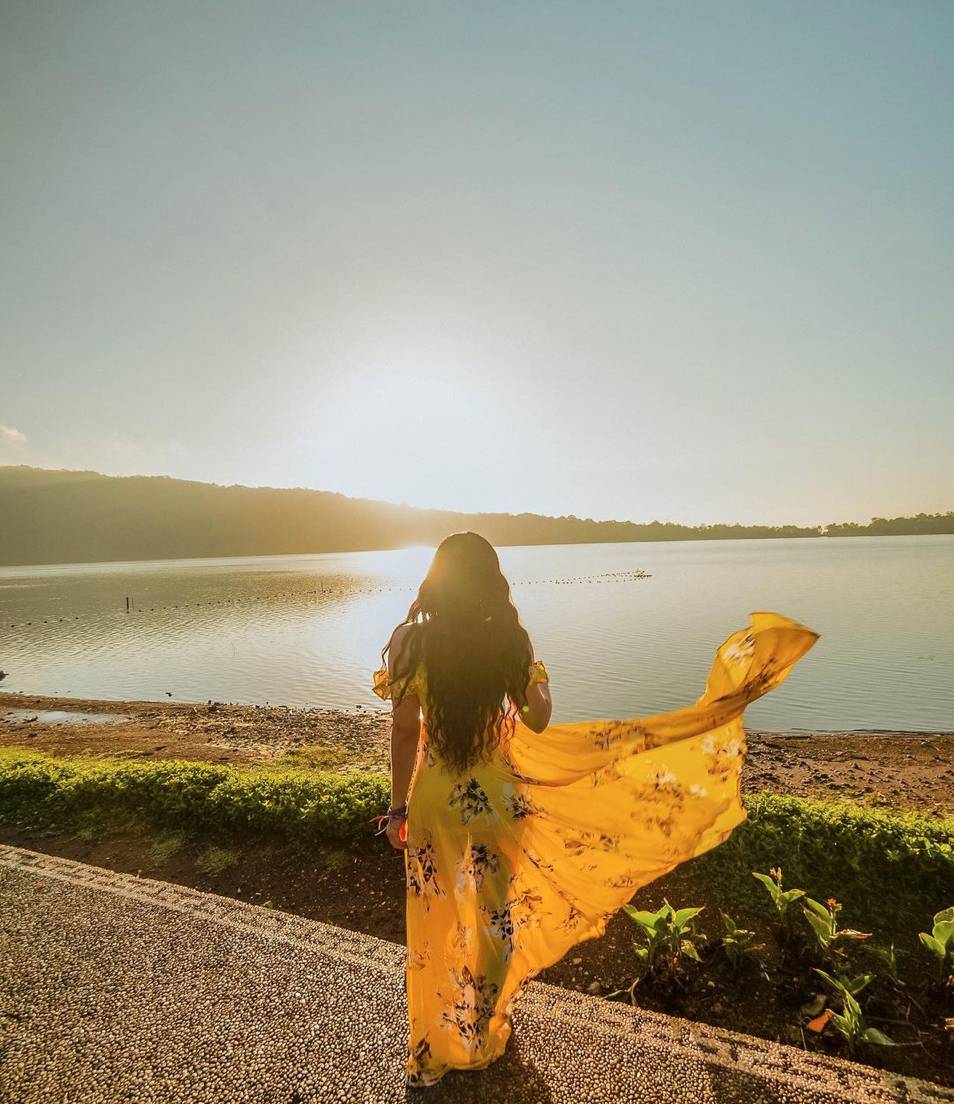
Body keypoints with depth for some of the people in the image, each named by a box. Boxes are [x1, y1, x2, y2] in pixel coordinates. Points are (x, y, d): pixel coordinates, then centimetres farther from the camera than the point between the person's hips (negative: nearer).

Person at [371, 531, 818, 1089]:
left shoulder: (409, 641, -15)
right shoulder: (508, 642, -16)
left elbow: (405, 733, -10)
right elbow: (538, 720, -6)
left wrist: (399, 806, 2)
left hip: (432, 804, 1)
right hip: (494, 801, 0)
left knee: (438, 928, 23)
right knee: (492, 922, 25)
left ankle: (434, 1052, 46)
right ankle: (483, 1038, 51)